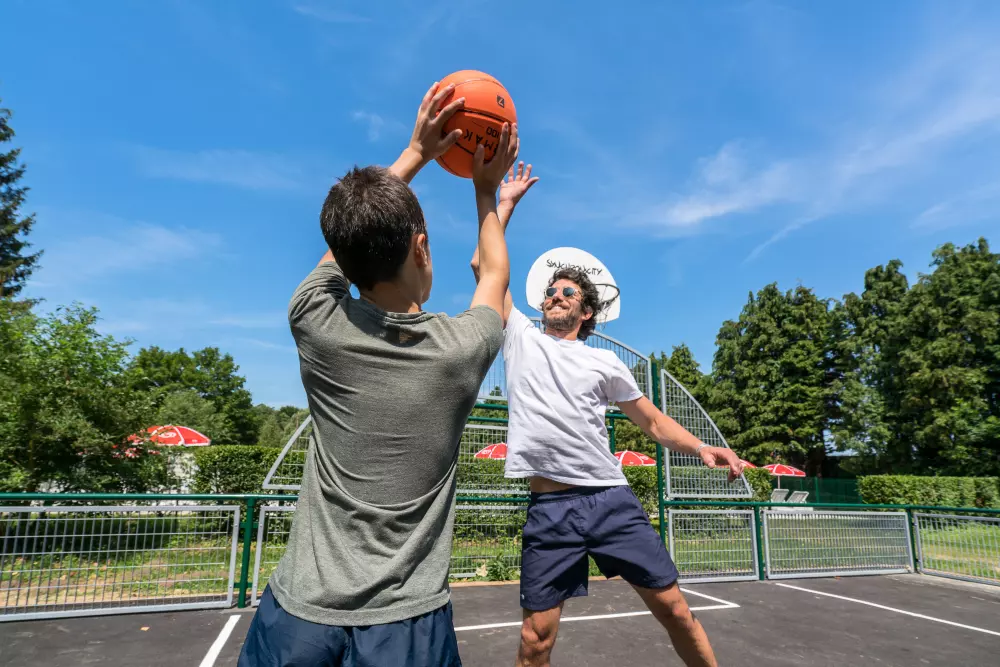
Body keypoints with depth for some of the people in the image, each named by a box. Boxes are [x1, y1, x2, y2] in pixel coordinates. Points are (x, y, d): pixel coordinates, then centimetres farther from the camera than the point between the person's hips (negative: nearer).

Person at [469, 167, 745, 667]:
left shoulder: (604, 362, 12)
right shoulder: (520, 338, 10)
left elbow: (653, 422, 15)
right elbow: (483, 265, 9)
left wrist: (701, 448, -3)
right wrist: (505, 201, 15)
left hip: (612, 500, 1)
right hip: (549, 508, -1)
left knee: (675, 610, 5)